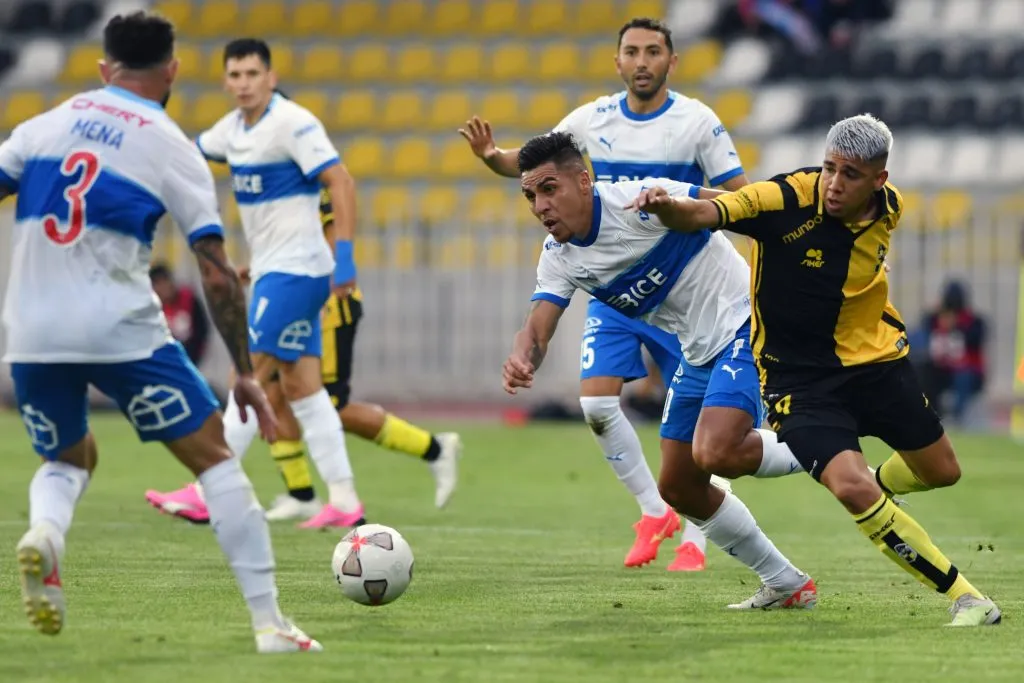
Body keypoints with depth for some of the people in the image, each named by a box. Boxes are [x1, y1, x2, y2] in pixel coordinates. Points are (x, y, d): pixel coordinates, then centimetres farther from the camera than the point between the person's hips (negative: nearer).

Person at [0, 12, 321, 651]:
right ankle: (270, 623, 2)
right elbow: (218, 276, -2)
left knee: (68, 459, 26)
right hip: (121, 331, -4)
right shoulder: (174, 151, 1)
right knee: (215, 457, 8)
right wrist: (246, 375, 5)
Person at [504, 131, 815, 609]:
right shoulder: (559, 256, 0)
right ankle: (786, 585, 20)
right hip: (698, 352, 9)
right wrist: (521, 360, -34)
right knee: (679, 488, 9)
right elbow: (538, 327, -10)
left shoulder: (639, 201, -21)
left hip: (743, 324, -9)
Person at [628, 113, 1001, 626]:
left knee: (942, 470, 16)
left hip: (876, 359, 5)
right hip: (799, 378, -5)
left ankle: (871, 487, 51)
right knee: (851, 488, -24)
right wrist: (667, 206, -56)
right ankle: (961, 593, -11)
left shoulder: (889, 207, -6)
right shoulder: (787, 199, -24)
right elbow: (701, 214, -36)